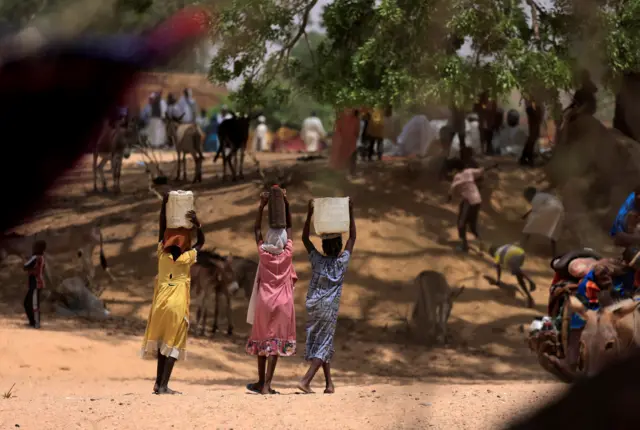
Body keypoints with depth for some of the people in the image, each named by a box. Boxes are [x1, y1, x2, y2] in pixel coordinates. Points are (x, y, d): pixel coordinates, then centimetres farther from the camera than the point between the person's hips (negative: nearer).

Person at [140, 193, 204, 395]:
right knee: (172, 344, -3)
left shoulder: (162, 254, 2)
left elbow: (162, 229, 12)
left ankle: (159, 382, 18)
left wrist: (164, 204, 13)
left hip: (161, 302, 4)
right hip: (178, 303, -4)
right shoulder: (187, 258, -5)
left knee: (162, 342, 15)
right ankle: (163, 386, -11)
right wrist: (197, 224, 0)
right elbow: (201, 241, 13)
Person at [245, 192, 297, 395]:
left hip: (264, 302, 1)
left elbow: (257, 230, 7)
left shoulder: (263, 254, -3)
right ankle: (267, 385, -9)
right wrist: (286, 206, 6)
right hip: (282, 304, -1)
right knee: (276, 343, -3)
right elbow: (289, 228, 6)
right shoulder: (287, 254, -5)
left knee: (262, 340, 12)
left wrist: (262, 206, 5)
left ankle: (261, 382, 19)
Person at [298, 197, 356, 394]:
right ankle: (305, 380, -17)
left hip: (313, 306, 3)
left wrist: (310, 214, 3)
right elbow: (352, 238, 4)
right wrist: (351, 213, 4)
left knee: (320, 343, 13)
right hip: (329, 308, -3)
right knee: (323, 344, -2)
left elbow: (305, 238, 9)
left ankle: (329, 383, 15)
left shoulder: (317, 260, 1)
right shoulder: (342, 262, -3)